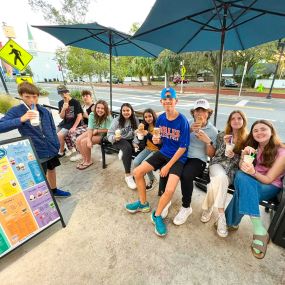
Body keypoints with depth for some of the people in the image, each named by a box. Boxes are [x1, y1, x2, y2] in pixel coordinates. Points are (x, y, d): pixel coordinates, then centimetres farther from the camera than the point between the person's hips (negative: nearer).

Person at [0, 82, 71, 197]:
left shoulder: (44, 111, 0)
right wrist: (21, 119, -35)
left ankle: (54, 190, 45)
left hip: (51, 149, 5)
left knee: (51, 169, 22)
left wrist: (56, 144, 6)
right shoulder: (16, 111, -11)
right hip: (36, 153, -4)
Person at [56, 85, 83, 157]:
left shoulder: (75, 102, -13)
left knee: (59, 135, -20)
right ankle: (61, 147, 27)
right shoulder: (60, 103, 5)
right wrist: (64, 109, -17)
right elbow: (61, 117, 3)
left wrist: (74, 127, -21)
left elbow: (79, 116, -14)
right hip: (64, 122, 7)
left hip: (73, 122, -7)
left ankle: (61, 152, 4)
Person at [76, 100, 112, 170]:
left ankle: (88, 161, 2)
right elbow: (90, 129, -16)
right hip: (92, 132, 6)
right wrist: (89, 140, -28)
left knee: (83, 142, -20)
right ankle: (84, 159, 9)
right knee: (78, 140, -11)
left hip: (102, 135, -5)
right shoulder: (92, 115, -12)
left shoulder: (108, 117, -24)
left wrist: (97, 130, -16)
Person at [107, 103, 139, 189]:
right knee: (128, 148, -36)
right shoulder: (117, 120, -8)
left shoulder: (135, 120, 0)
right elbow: (109, 135, -11)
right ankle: (128, 175, -29)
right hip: (119, 140, -3)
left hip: (130, 140, 3)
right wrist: (115, 137, -33)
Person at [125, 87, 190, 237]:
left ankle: (157, 215, 10)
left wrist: (168, 166, -15)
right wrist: (156, 140, -16)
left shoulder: (183, 121, -18)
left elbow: (183, 147, -16)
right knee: (137, 172, -1)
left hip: (178, 157, -5)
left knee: (170, 190, -23)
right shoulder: (160, 118, -1)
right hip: (163, 152, 6)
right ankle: (143, 203, 22)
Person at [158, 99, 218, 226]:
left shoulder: (213, 130, 3)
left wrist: (208, 141, -15)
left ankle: (186, 207, -6)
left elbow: (211, 154, 2)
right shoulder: (188, 123, 6)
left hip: (198, 160, -2)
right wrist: (189, 130, -16)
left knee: (185, 175, -32)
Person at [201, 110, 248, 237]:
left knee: (218, 182, -32)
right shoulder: (222, 135, 8)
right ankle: (220, 214, -19)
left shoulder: (247, 138, 6)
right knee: (221, 177, -34)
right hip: (218, 164, 0)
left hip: (233, 169, 0)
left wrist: (234, 156, -15)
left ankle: (208, 207, -14)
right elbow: (216, 155, 2)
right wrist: (225, 144, -13)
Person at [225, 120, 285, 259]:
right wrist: (244, 155, -17)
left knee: (242, 191, -35)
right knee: (241, 176, -33)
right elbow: (242, 169, 0)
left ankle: (232, 222, -18)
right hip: (250, 183, 4)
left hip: (270, 187, -4)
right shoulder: (253, 147, 4)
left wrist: (253, 172, -33)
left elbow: (268, 179, -13)